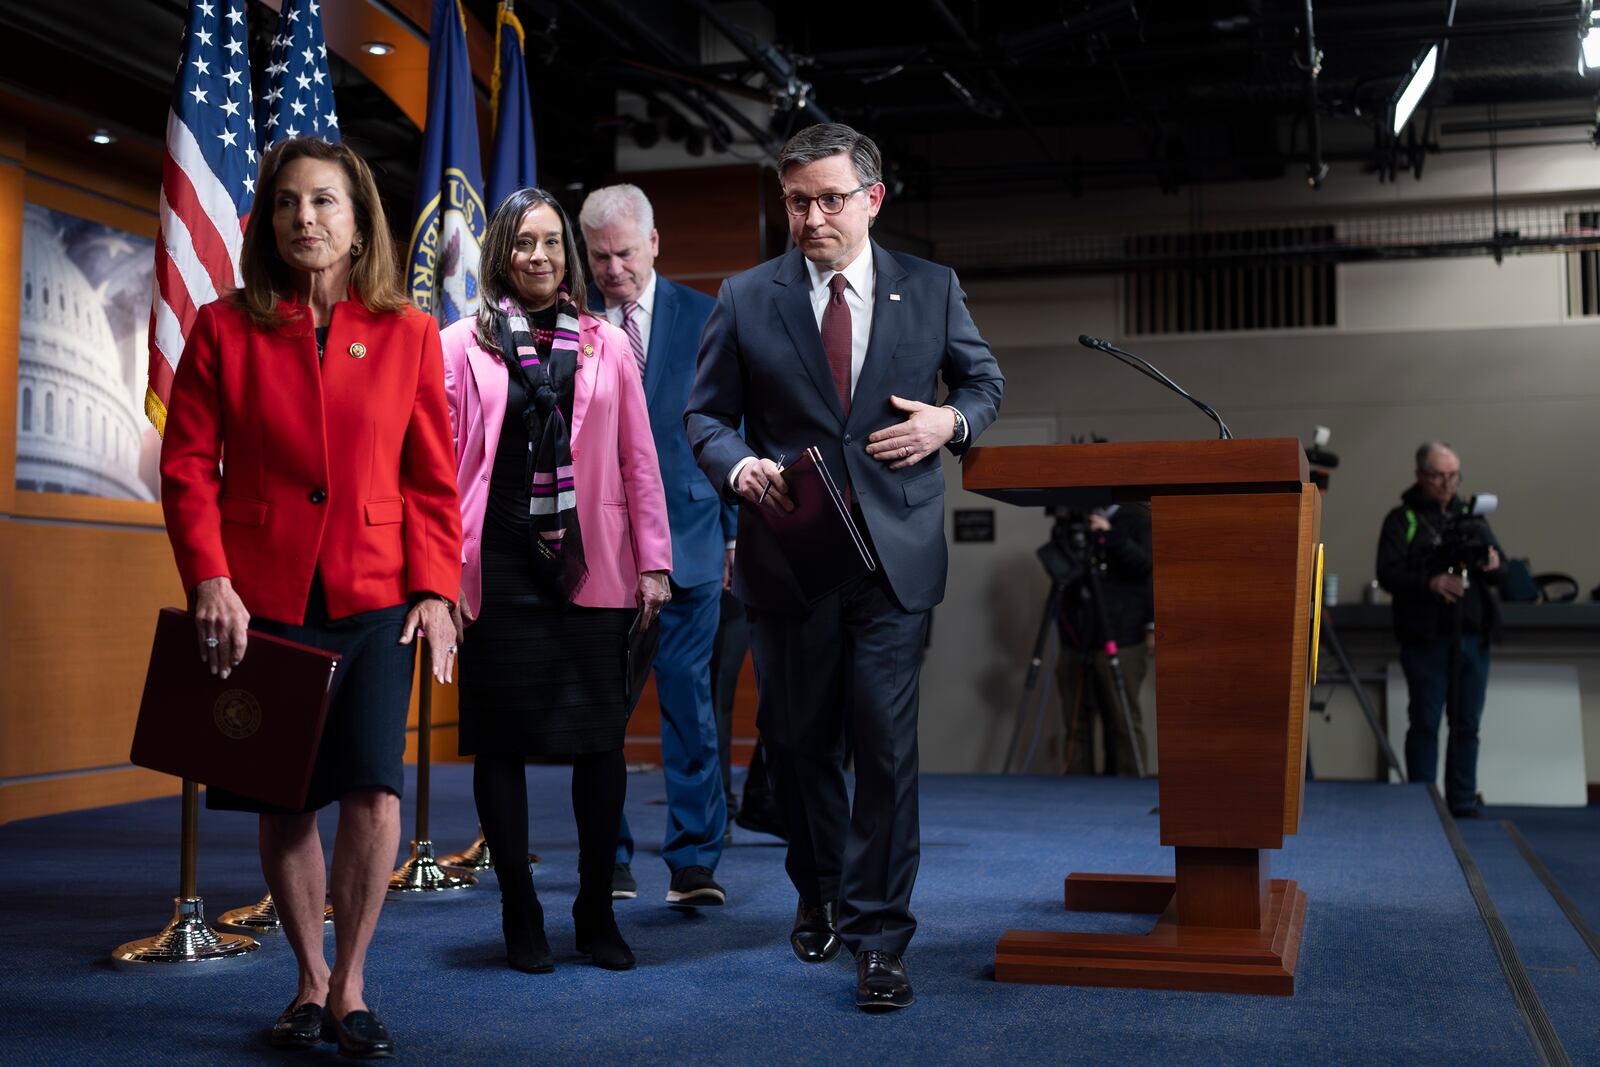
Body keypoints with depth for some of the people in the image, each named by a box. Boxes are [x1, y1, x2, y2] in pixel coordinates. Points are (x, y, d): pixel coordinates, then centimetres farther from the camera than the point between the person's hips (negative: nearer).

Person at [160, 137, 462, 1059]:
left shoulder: (408, 334, 6)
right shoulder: (224, 329, 5)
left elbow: (432, 479, 6)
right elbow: (189, 466, 2)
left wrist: (434, 586, -3)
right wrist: (209, 579, -10)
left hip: (372, 598, 0)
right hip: (261, 600, 1)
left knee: (375, 787, -12)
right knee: (283, 801, 6)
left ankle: (350, 986, 6)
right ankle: (310, 981, 24)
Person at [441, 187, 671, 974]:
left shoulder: (607, 345, 11)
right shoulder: (461, 345, 7)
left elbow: (638, 460, 9)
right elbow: (440, 462, 3)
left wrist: (654, 561, 4)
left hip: (591, 568, 1)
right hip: (497, 570, -1)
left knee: (601, 739, 2)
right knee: (501, 740, 3)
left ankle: (596, 910, 17)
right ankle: (520, 914, 17)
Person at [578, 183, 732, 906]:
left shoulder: (702, 317, 6)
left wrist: (732, 528, 5)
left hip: (684, 534, 0)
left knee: (688, 695, -3)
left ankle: (694, 860, 4)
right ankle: (609, 855, 18)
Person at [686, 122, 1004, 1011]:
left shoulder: (932, 289, 5)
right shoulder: (747, 300, 4)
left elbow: (985, 380, 16)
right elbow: (706, 414, 7)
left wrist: (951, 421, -6)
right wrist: (741, 465, -14)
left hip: (896, 554, -1)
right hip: (789, 553, 1)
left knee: (886, 743, -6)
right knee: (798, 739, 12)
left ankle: (879, 936, 5)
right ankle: (819, 894, 37)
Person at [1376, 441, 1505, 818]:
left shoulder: (1471, 518, 17)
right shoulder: (1402, 520, 2)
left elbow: (1501, 577, 16)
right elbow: (1388, 574, -9)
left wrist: (1494, 567, -8)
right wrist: (1429, 583, -26)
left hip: (1472, 638, 4)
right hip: (1425, 641, -4)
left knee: (1467, 726, 7)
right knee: (1424, 725, -1)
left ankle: (1463, 803, 15)